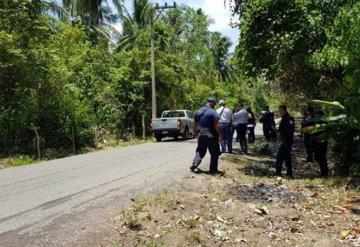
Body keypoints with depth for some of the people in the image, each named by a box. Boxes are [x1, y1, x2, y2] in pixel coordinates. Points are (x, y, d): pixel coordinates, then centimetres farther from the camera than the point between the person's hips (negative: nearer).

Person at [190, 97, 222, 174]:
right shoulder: (213, 112, -12)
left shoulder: (198, 111, 8)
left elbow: (195, 124, 14)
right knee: (214, 153, 7)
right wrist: (219, 135, -7)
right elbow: (216, 125, -16)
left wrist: (194, 132, 25)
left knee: (200, 151, 17)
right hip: (211, 135, -5)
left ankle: (195, 165, 3)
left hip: (201, 135, 6)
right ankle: (213, 170, 10)